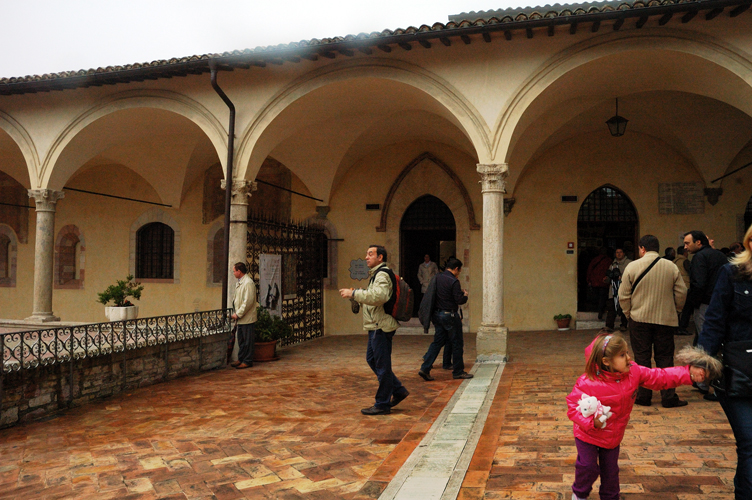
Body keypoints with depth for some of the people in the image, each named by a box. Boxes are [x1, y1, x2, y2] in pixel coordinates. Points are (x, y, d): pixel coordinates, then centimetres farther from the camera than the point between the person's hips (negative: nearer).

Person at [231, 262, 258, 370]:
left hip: (247, 318, -9)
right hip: (241, 317, 9)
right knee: (241, 340, 15)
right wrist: (237, 313, 12)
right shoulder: (239, 282, 14)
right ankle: (241, 359, 25)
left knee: (247, 340, 0)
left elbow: (248, 302, -22)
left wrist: (238, 314, -18)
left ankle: (248, 361, 8)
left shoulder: (248, 283, -18)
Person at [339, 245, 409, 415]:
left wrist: (354, 293, -29)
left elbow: (379, 296, -32)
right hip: (376, 326, 11)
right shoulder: (376, 274, 20)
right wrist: (357, 296, 12)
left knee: (382, 365, -3)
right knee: (372, 359, 17)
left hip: (381, 326, -11)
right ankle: (398, 390, 25)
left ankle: (382, 405, 7)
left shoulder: (382, 274, -14)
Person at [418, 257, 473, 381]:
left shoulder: (437, 277, 7)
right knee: (457, 343, 6)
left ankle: (425, 368, 4)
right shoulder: (454, 281, -17)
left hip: (437, 314, 7)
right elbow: (459, 300, -19)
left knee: (438, 341, 12)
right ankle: (458, 372, 15)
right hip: (450, 315, -7)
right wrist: (465, 295, 4)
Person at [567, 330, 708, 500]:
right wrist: (591, 422, -38)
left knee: (610, 470, 16)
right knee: (588, 467, -2)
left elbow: (660, 377, -9)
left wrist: (689, 374, -18)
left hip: (613, 436, 5)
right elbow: (573, 406, -25)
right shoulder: (587, 383, -30)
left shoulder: (633, 372, -13)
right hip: (588, 435, -5)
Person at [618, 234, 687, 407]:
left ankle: (643, 396, 9)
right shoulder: (671, 267, 1)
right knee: (665, 358, 8)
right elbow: (681, 294, 5)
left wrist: (628, 314, 11)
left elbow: (623, 295, -3)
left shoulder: (632, 267, -6)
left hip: (639, 319, -2)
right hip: (665, 320, 2)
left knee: (642, 358, 6)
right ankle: (668, 398, 10)